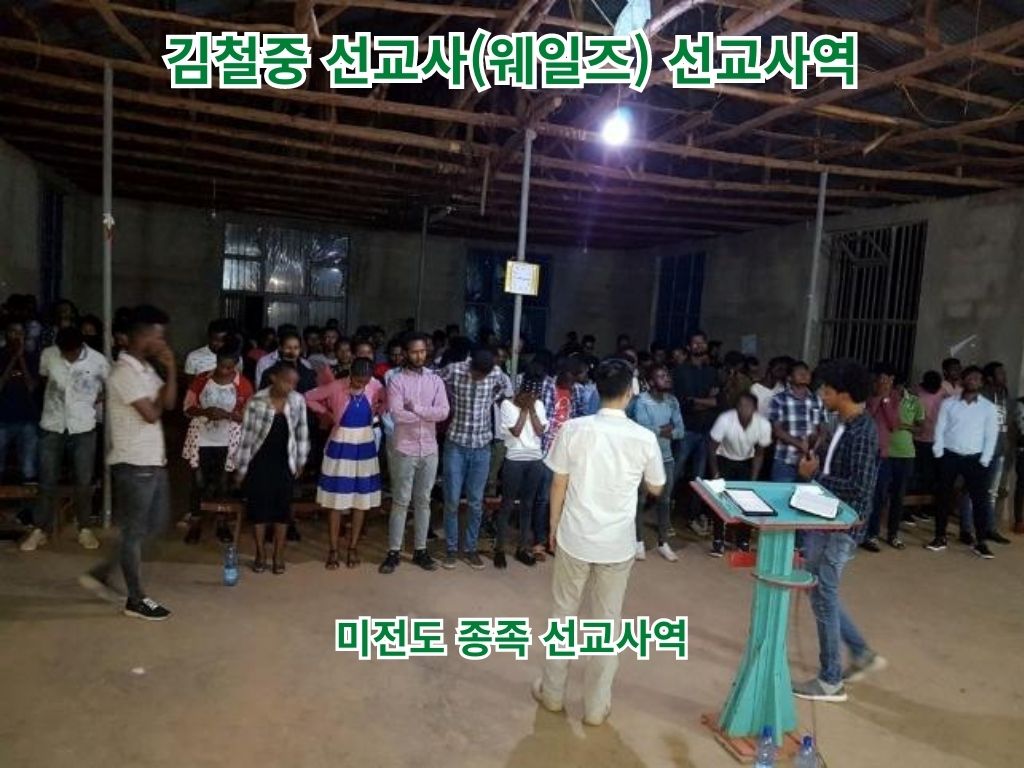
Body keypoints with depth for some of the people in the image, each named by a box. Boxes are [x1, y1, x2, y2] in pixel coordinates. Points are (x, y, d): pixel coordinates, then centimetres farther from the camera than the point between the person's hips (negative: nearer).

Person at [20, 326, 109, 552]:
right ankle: (40, 529, 19)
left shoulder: (98, 361, -12)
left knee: (83, 481, 5)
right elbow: (43, 379, 14)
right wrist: (52, 401, 9)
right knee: (47, 481, 6)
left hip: (83, 428, -1)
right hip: (51, 427, 1)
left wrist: (95, 401, -5)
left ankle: (84, 529, 19)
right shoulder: (48, 355, -7)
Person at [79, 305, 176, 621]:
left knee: (156, 523, 18)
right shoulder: (124, 372, -18)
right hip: (133, 463, -9)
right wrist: (159, 394, -1)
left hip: (153, 459, 9)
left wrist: (171, 370, -3)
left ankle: (101, 572, 29)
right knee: (134, 530, 3)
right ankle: (136, 599, 17)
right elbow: (151, 414, -21)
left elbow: (169, 403, 7)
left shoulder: (146, 367, 11)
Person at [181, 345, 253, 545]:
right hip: (201, 439, 1)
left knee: (222, 482, 10)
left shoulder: (244, 385, -8)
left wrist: (227, 415, -24)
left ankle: (222, 523, 24)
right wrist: (206, 411, -21)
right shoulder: (201, 379, -4)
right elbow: (187, 408, -1)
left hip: (227, 442, 0)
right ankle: (195, 523, 20)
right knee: (199, 481, 5)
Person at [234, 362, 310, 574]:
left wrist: (301, 461, 7)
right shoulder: (256, 401, -15)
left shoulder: (298, 400, -7)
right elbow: (246, 435, -9)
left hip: (284, 463, 2)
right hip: (259, 462, -2)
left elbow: (302, 431, 4)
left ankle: (278, 555, 20)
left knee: (282, 507, 7)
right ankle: (260, 554, 22)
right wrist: (241, 467, -5)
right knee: (258, 506, 6)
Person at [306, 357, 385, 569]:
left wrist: (377, 412, -2)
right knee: (337, 500, 3)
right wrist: (328, 413, -4)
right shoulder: (336, 387, -14)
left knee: (361, 499, 8)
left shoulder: (375, 385, -6)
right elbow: (308, 398, -4)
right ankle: (333, 550, 15)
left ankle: (353, 547, 21)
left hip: (365, 446, 3)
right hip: (341, 445, -2)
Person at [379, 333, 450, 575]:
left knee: (423, 501, 11)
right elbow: (397, 414, -18)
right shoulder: (396, 380, -5)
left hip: (429, 450, 3)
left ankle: (420, 550, 21)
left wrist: (416, 407, -15)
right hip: (404, 450, -3)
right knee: (400, 502, 3)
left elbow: (443, 412, -7)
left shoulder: (435, 380, 6)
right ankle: (394, 552, 12)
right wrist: (429, 414, -12)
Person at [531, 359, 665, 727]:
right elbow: (655, 489, 5)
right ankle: (596, 705, 25)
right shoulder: (645, 438, -10)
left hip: (574, 538, 0)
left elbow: (559, 484, -4)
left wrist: (553, 526, 10)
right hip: (618, 544, 0)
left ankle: (552, 692, 31)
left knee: (563, 613, 17)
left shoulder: (574, 429, -11)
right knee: (607, 621, 14)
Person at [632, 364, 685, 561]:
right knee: (640, 500, 7)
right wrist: (664, 430, -10)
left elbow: (680, 431, -3)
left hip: (666, 458, 5)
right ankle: (639, 541, 21)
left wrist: (657, 431, -17)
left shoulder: (672, 401, 1)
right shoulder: (642, 401, -15)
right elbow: (643, 430, -23)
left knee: (665, 501, 12)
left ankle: (663, 543, 25)